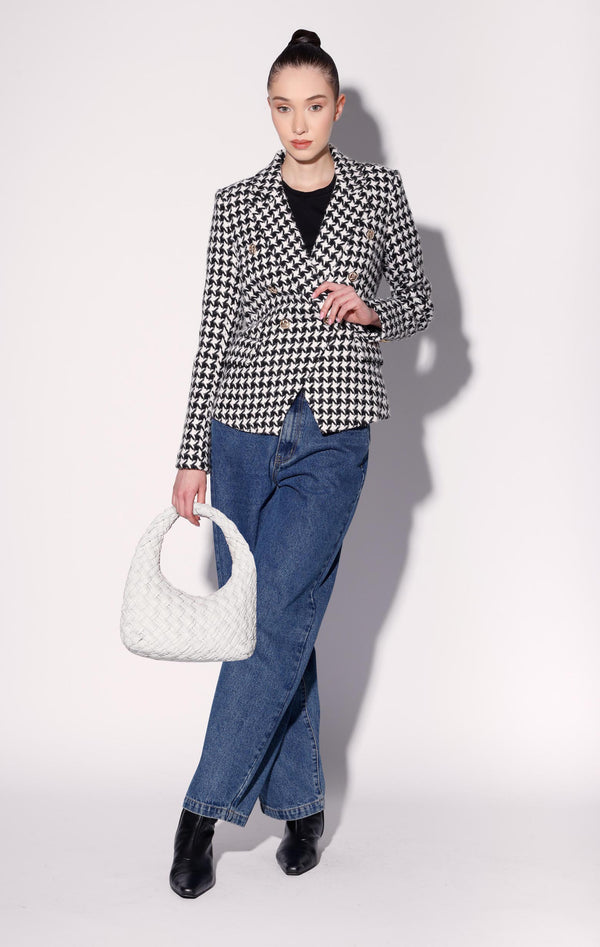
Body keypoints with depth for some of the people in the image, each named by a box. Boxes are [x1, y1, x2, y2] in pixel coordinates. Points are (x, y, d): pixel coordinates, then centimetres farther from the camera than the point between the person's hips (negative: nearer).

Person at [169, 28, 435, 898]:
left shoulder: (380, 191, 7)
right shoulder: (237, 204, 7)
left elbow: (421, 300, 13)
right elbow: (214, 332, 6)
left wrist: (370, 311, -10)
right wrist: (193, 455, 3)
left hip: (333, 432, -1)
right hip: (245, 427, 2)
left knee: (273, 619, -9)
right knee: (276, 622, 5)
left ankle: (205, 809, 2)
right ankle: (301, 803, 18)